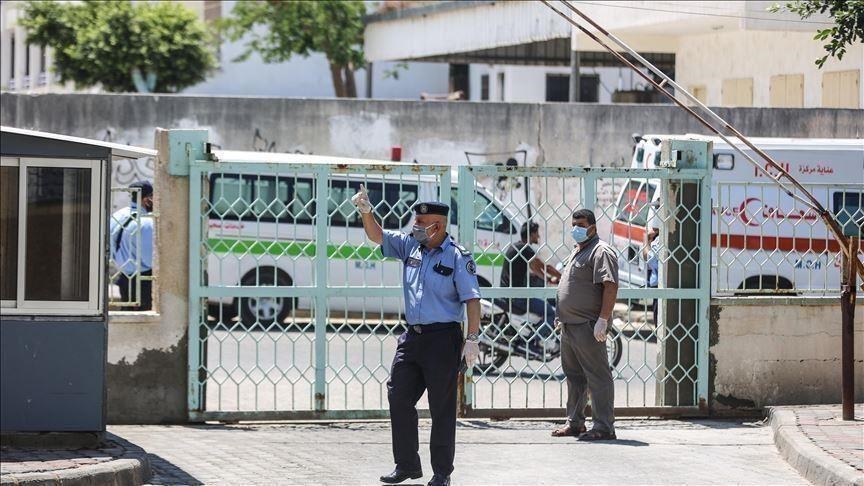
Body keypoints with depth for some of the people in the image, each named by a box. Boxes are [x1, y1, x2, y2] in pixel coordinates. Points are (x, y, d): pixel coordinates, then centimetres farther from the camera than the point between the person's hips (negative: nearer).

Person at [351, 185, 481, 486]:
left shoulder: (457, 258, -9)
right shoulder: (411, 246, 10)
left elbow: (471, 299, -12)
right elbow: (377, 236, 14)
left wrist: (472, 339, -19)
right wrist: (366, 213, -5)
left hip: (443, 338, -7)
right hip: (412, 337, 7)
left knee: (442, 407, 0)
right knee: (399, 398, 5)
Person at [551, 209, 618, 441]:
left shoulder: (601, 251, -11)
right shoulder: (577, 251, 20)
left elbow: (611, 286, -20)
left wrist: (603, 320, -26)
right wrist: (563, 318, 23)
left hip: (588, 326, -10)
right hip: (570, 325, 10)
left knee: (597, 376, -8)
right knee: (573, 375, 16)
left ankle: (604, 426, -8)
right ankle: (574, 423, 25)